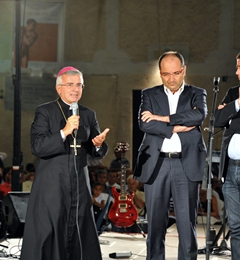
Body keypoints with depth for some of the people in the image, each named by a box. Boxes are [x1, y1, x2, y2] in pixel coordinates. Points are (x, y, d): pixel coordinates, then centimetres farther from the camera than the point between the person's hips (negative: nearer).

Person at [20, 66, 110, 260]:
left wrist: (98, 145, -9)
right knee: (47, 235, -5)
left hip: (80, 185, 4)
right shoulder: (44, 112, 0)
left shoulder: (88, 115, 14)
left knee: (82, 235, 2)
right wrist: (64, 132, -22)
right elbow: (37, 147, -13)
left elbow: (98, 153, 14)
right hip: (52, 185, -4)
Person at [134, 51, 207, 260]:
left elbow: (199, 115, -12)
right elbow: (144, 123, -4)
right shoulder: (150, 95, 12)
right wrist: (175, 128, -10)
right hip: (156, 165, 1)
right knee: (156, 223, 4)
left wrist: (163, 118, -11)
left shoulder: (197, 94, 10)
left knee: (187, 223, -2)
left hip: (187, 165, -1)